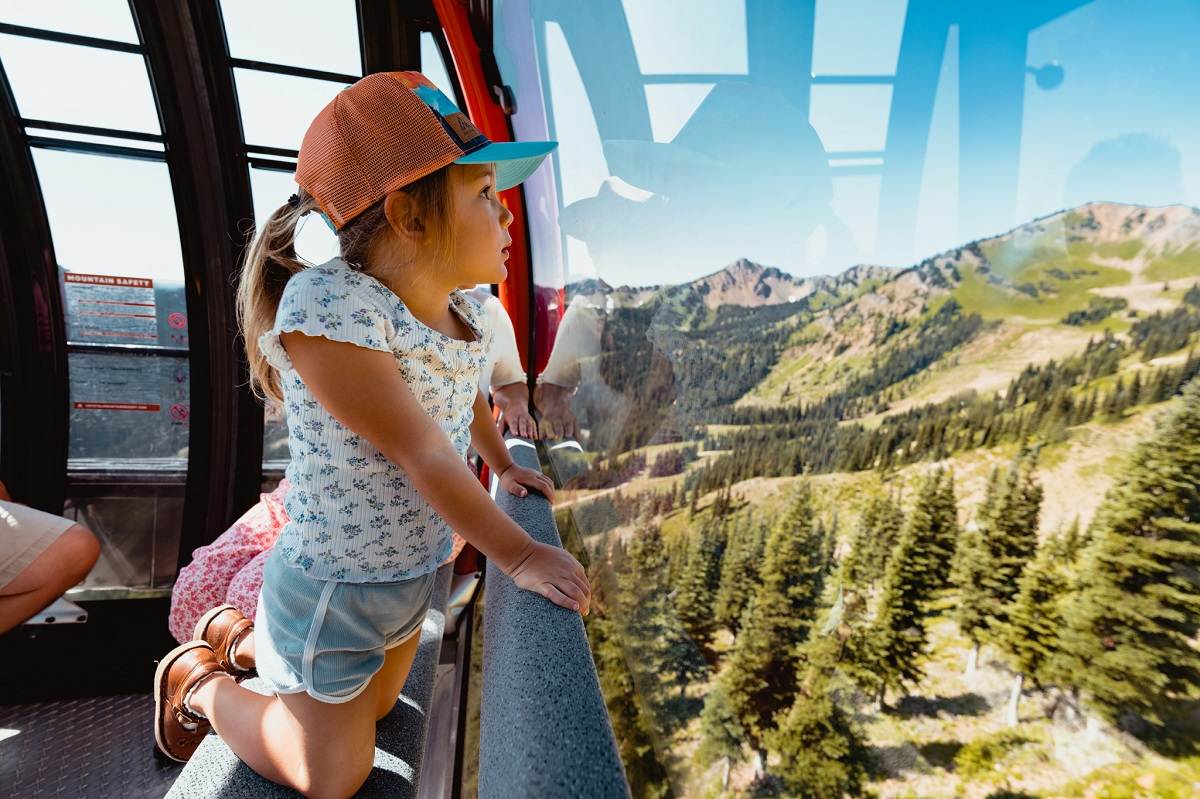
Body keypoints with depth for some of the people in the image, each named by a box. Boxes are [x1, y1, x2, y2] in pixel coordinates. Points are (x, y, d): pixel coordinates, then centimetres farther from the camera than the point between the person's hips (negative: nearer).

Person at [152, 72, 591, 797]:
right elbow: (427, 459, -31)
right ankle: (197, 682, 37)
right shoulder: (326, 305, -29)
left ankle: (242, 636, 45)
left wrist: (507, 468, 20)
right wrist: (519, 556, -25)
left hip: (415, 572, 7)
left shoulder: (464, 312, -5)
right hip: (333, 592, -7)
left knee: (375, 708, 31)